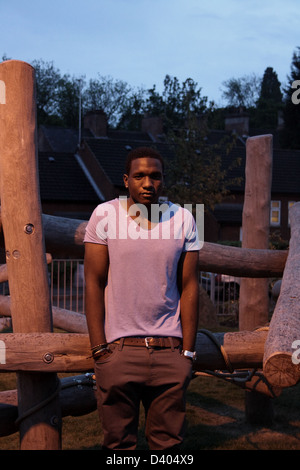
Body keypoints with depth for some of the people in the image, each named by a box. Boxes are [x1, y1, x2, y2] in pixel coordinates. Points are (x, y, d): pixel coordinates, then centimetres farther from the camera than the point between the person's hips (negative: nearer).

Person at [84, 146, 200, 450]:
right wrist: (99, 348, -6)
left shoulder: (183, 220, 4)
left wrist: (188, 351, 2)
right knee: (118, 444, 5)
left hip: (170, 349, 2)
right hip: (119, 348, -1)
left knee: (168, 442, 6)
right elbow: (93, 283, -1)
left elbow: (189, 287, 6)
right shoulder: (104, 215, -1)